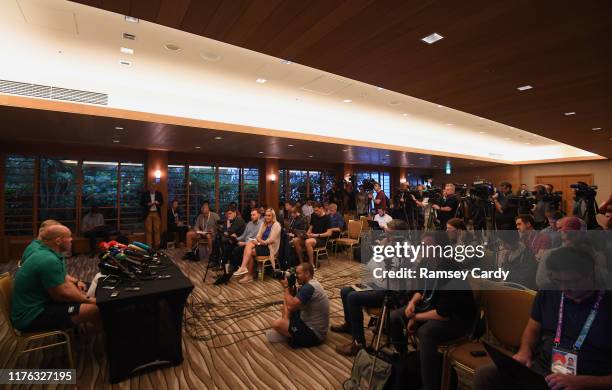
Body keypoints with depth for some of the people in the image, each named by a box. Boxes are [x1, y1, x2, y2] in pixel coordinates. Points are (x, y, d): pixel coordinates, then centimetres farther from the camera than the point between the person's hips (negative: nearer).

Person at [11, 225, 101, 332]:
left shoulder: (43, 251, 4)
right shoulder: (49, 260, -27)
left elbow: (61, 276, 18)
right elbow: (62, 294, -21)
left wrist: (76, 281, 2)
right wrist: (87, 300, -10)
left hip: (37, 304, 11)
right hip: (32, 316, -11)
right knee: (93, 308, -19)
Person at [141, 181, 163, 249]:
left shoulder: (159, 193, 7)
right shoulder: (145, 194, 1)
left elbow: (162, 202, 12)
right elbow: (141, 203, 2)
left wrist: (158, 203, -9)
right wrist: (148, 204, -15)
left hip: (156, 213, 2)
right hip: (148, 214, -2)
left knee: (157, 230, 3)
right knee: (148, 230, -1)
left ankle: (157, 245, 11)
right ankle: (148, 246, 5)